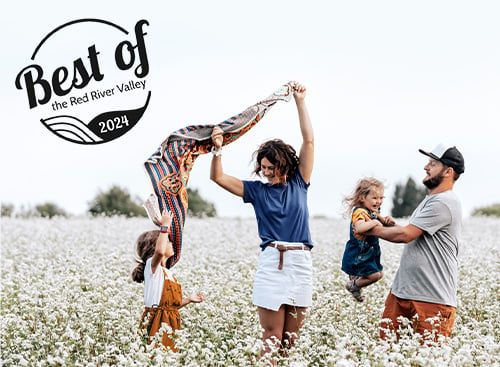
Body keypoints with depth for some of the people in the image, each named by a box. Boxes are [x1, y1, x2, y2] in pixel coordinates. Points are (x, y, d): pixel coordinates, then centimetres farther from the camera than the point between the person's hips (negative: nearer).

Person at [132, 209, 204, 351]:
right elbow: (159, 252, -30)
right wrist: (165, 226, -21)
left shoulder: (168, 273, 22)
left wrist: (188, 300, 16)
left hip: (171, 323, 9)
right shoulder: (152, 266, -5)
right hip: (157, 323, -8)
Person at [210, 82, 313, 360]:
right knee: (272, 338, -3)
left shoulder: (299, 184, 9)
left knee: (291, 338, 6)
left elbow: (309, 140, 6)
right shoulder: (257, 190, 8)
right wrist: (218, 149, -10)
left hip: (301, 263, 1)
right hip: (271, 262, -1)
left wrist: (301, 102, 5)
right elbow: (218, 177, 6)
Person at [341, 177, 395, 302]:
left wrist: (387, 220, -5)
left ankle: (355, 277, 34)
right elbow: (359, 228, -43)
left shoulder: (374, 212, 6)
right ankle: (354, 286, 12)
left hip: (370, 252, 10)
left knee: (380, 273, 18)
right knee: (374, 275, -13)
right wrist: (375, 222, -34)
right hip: (358, 253, -10)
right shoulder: (360, 212, -25)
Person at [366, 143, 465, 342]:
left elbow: (406, 235, -18)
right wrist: (390, 225, 8)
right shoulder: (429, 200, 20)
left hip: (433, 300, -10)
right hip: (402, 290, 10)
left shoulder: (444, 203, -14)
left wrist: (373, 230, -2)